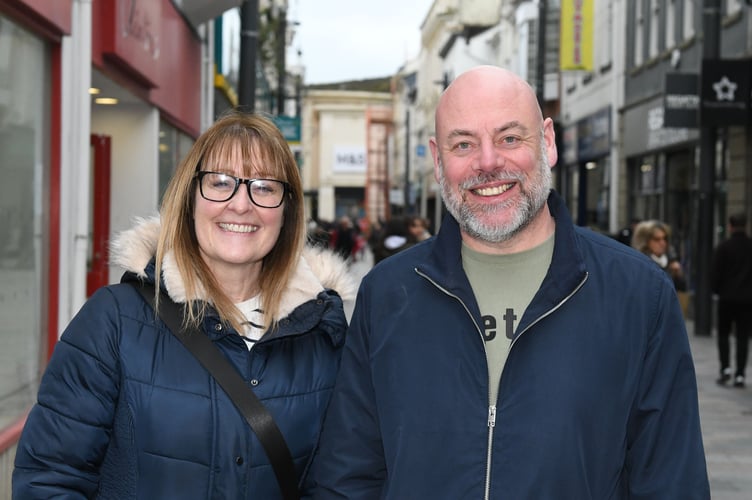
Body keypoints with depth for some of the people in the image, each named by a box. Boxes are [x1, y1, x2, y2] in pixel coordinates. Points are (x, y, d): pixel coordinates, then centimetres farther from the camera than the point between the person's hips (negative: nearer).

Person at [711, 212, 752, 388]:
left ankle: (725, 367, -3)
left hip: (727, 297, -2)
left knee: (723, 334, 12)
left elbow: (716, 273, -7)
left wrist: (716, 289, 9)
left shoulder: (723, 248, -8)